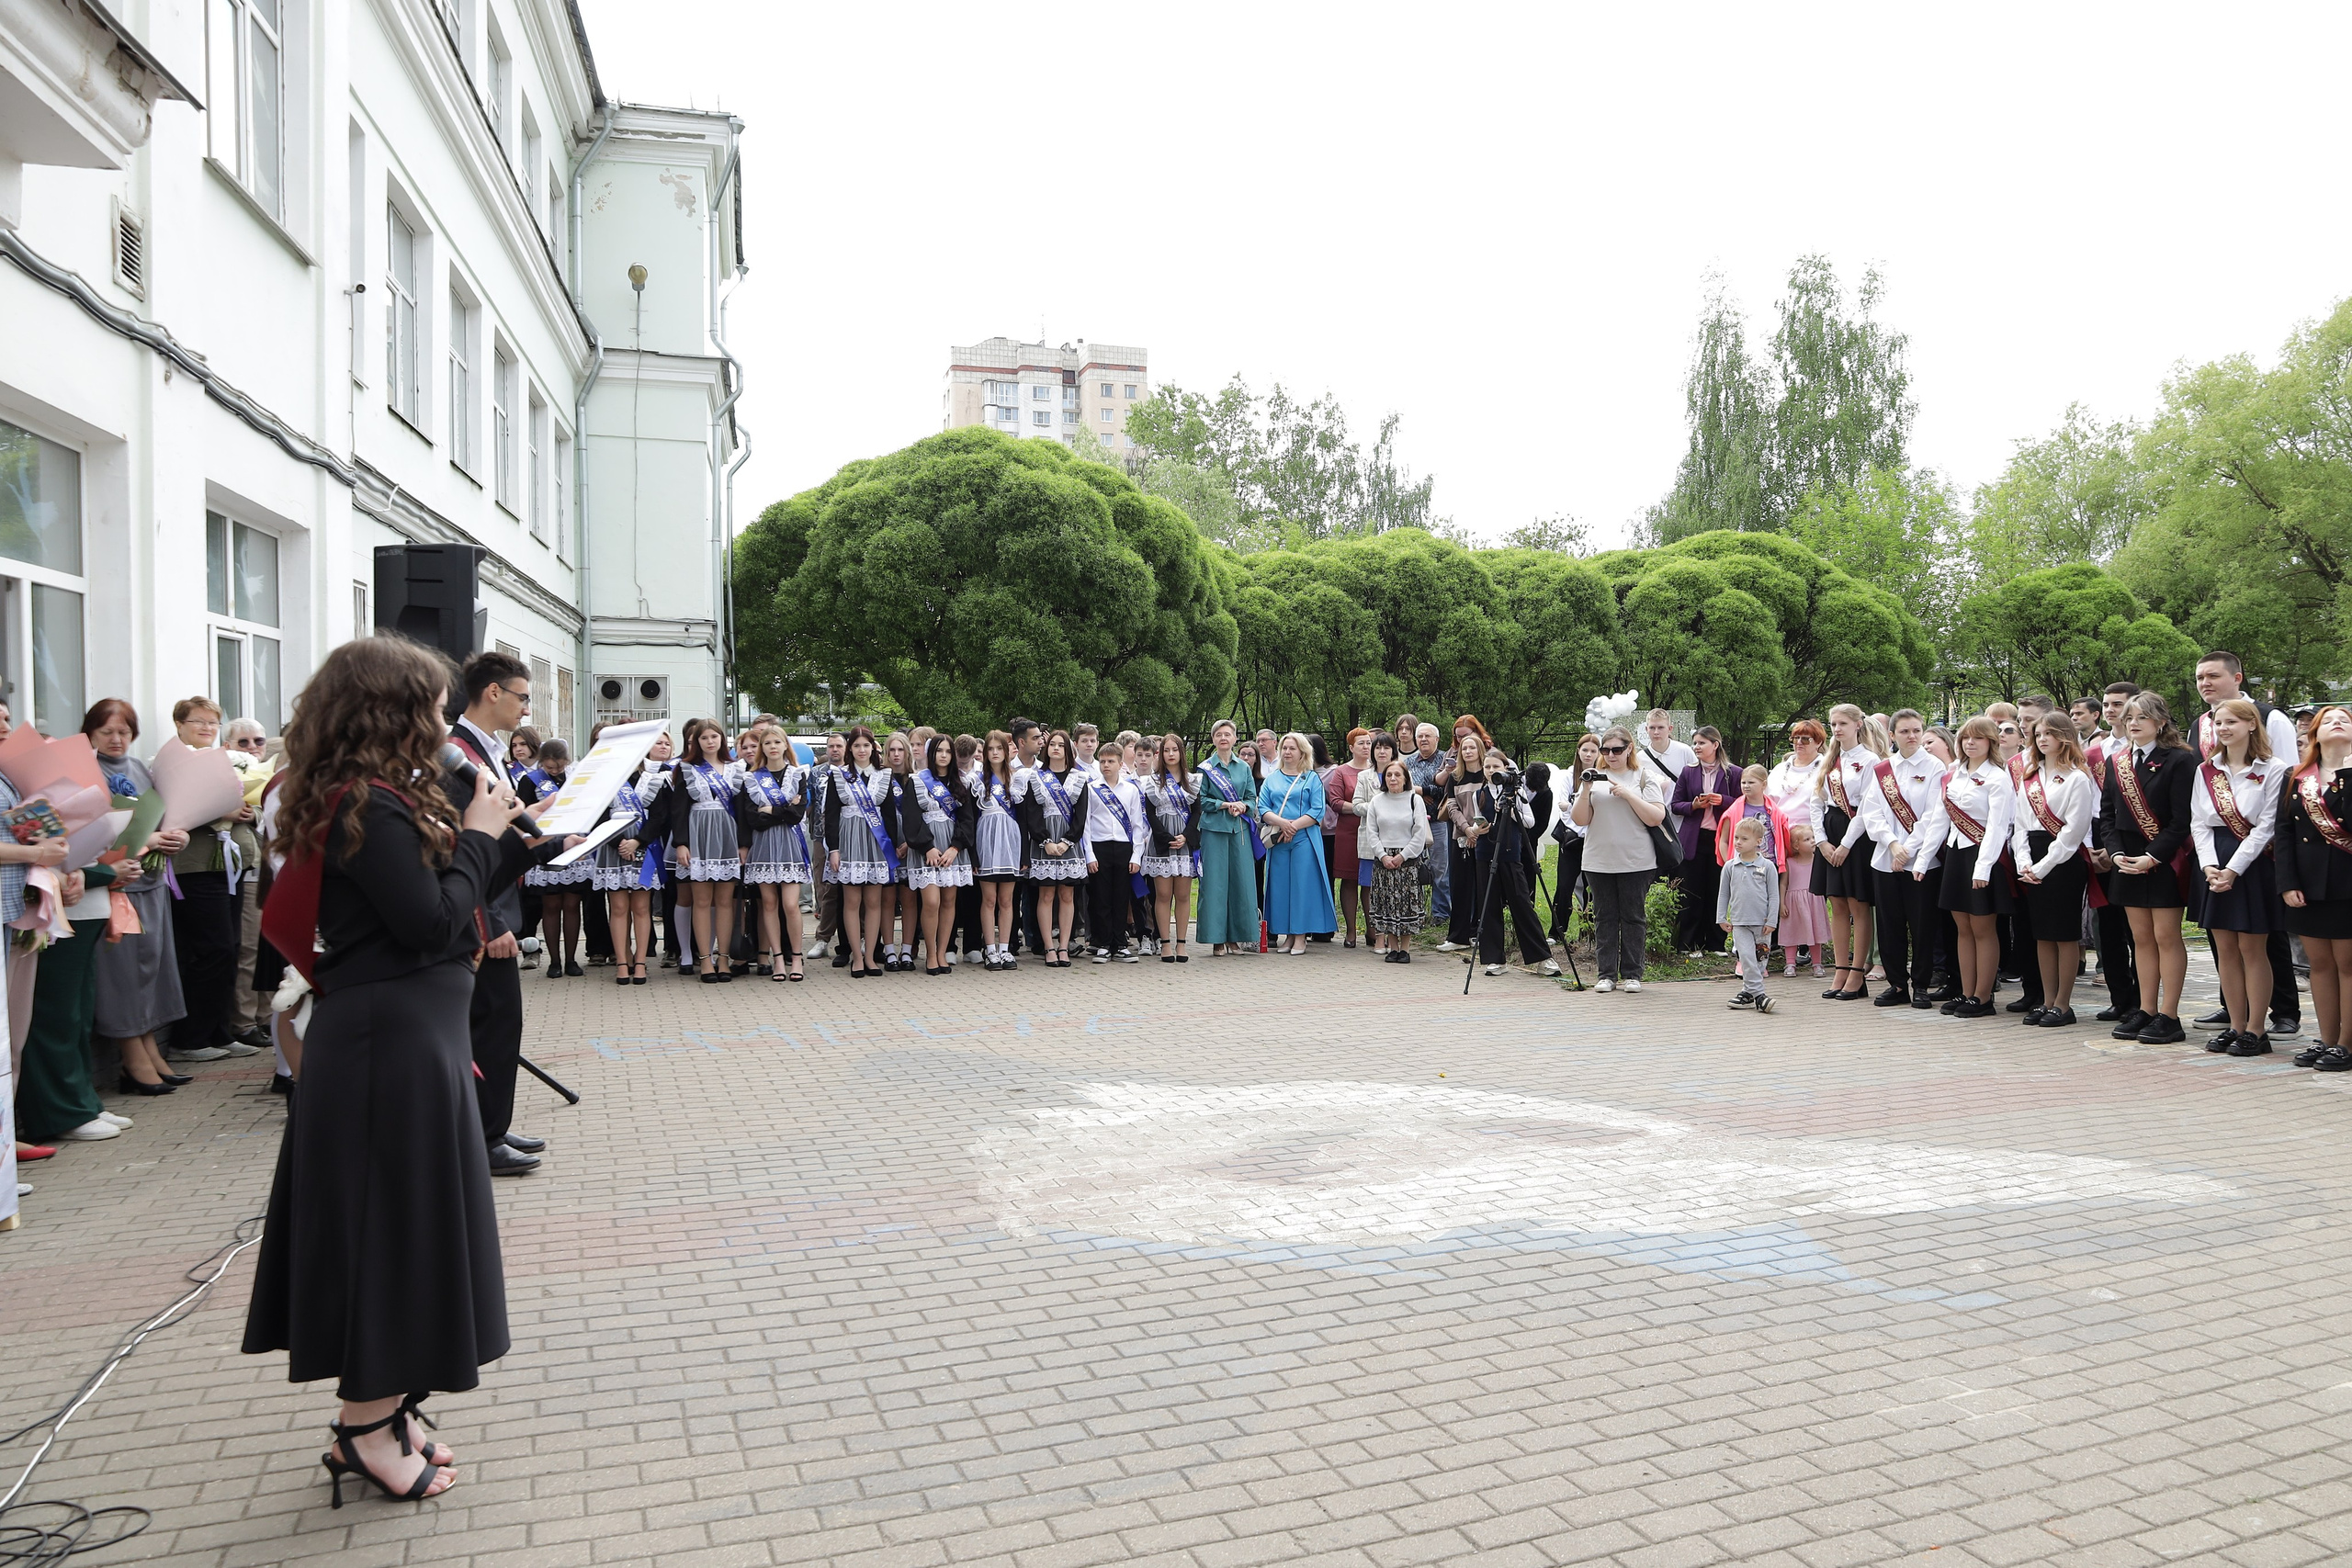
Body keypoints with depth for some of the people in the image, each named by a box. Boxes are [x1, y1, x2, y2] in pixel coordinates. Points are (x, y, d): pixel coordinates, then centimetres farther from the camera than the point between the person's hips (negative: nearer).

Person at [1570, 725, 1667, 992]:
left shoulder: (1645, 776, 3)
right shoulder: (1594, 777, 8)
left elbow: (1656, 817, -7)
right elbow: (1579, 820, 3)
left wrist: (1628, 794, -14)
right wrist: (1585, 792, -12)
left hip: (1636, 862, -2)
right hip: (1599, 862, 2)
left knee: (1634, 918, 3)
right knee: (1604, 918, 4)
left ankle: (1632, 975, 11)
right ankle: (1607, 975, 10)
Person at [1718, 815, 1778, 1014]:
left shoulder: (1767, 866, 0)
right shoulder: (1730, 867, 5)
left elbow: (1774, 896, 1)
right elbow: (1723, 894, 11)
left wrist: (1771, 921, -4)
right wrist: (1722, 918, 7)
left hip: (1761, 923, 0)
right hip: (1739, 922, 1)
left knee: (1759, 959, 5)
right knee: (1746, 957, -11)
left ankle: (1747, 992, 16)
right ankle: (1757, 994, -10)